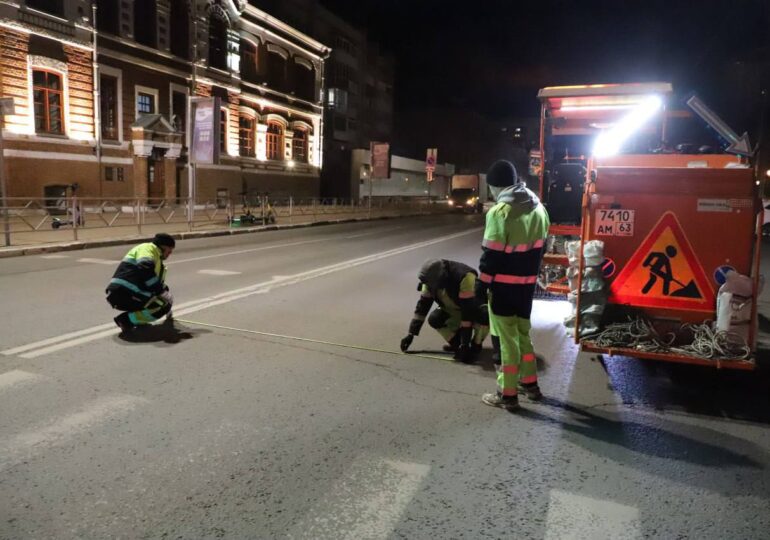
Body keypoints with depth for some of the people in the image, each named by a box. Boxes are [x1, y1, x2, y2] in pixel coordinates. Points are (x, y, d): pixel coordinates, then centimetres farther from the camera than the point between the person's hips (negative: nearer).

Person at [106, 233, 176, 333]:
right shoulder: (147, 249, -4)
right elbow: (145, 268, -24)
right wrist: (164, 292, -19)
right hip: (124, 294, -10)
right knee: (164, 306, -8)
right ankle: (126, 320, -10)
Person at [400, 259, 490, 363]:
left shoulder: (465, 277, -38)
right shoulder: (432, 279, -17)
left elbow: (468, 311, -37)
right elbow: (423, 305, -9)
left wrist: (465, 344, -36)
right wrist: (411, 334, -12)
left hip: (475, 307, -5)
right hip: (455, 310, 5)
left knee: (484, 315, -38)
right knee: (434, 319, -20)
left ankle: (476, 346, -11)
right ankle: (456, 341, 4)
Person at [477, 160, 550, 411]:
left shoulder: (500, 212, -19)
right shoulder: (538, 208, 5)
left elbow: (492, 254, -18)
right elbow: (540, 246, 13)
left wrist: (482, 283, -10)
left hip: (503, 285, -7)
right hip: (527, 283, 7)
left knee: (505, 338, 2)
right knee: (523, 333, 21)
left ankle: (507, 394, 11)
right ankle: (530, 383, 33)